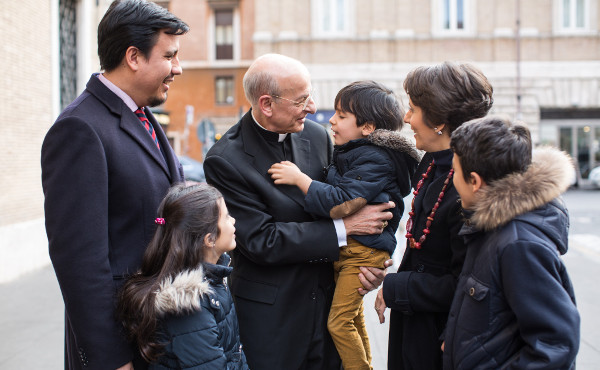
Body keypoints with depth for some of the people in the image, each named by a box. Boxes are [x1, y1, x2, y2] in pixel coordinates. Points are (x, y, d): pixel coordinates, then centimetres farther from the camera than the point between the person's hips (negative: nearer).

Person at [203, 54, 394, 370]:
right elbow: (261, 240, -20)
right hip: (270, 315, -5)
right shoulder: (225, 160, -17)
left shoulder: (317, 136, 0)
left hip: (326, 297, 5)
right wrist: (344, 227, -19)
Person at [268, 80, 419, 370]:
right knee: (353, 319, 19)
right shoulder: (347, 153, 10)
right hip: (341, 246, 9)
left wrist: (299, 178, -23)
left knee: (338, 321, -6)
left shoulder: (375, 160, -19)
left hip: (363, 252, -9)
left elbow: (342, 202, -28)